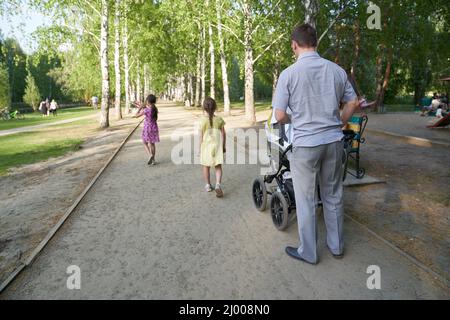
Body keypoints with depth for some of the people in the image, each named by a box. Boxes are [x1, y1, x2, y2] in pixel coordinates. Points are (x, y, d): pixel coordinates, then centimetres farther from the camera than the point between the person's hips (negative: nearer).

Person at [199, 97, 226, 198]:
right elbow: (223, 134, 2)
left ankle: (208, 186, 24)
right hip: (217, 145, 1)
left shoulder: (203, 120, -8)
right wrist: (223, 146, 13)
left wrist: (200, 148, 4)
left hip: (206, 146, -1)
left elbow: (201, 135, -6)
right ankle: (218, 184, -15)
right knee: (218, 167, 4)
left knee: (206, 166, 15)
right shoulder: (219, 119, -3)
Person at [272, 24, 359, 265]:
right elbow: (353, 103, 9)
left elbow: (280, 115, -11)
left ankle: (308, 253, 24)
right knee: (333, 196, 18)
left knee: (306, 201, 9)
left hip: (305, 144, -4)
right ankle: (336, 246, 34)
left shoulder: (288, 74, -11)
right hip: (334, 141, 5)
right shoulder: (337, 70, 2)